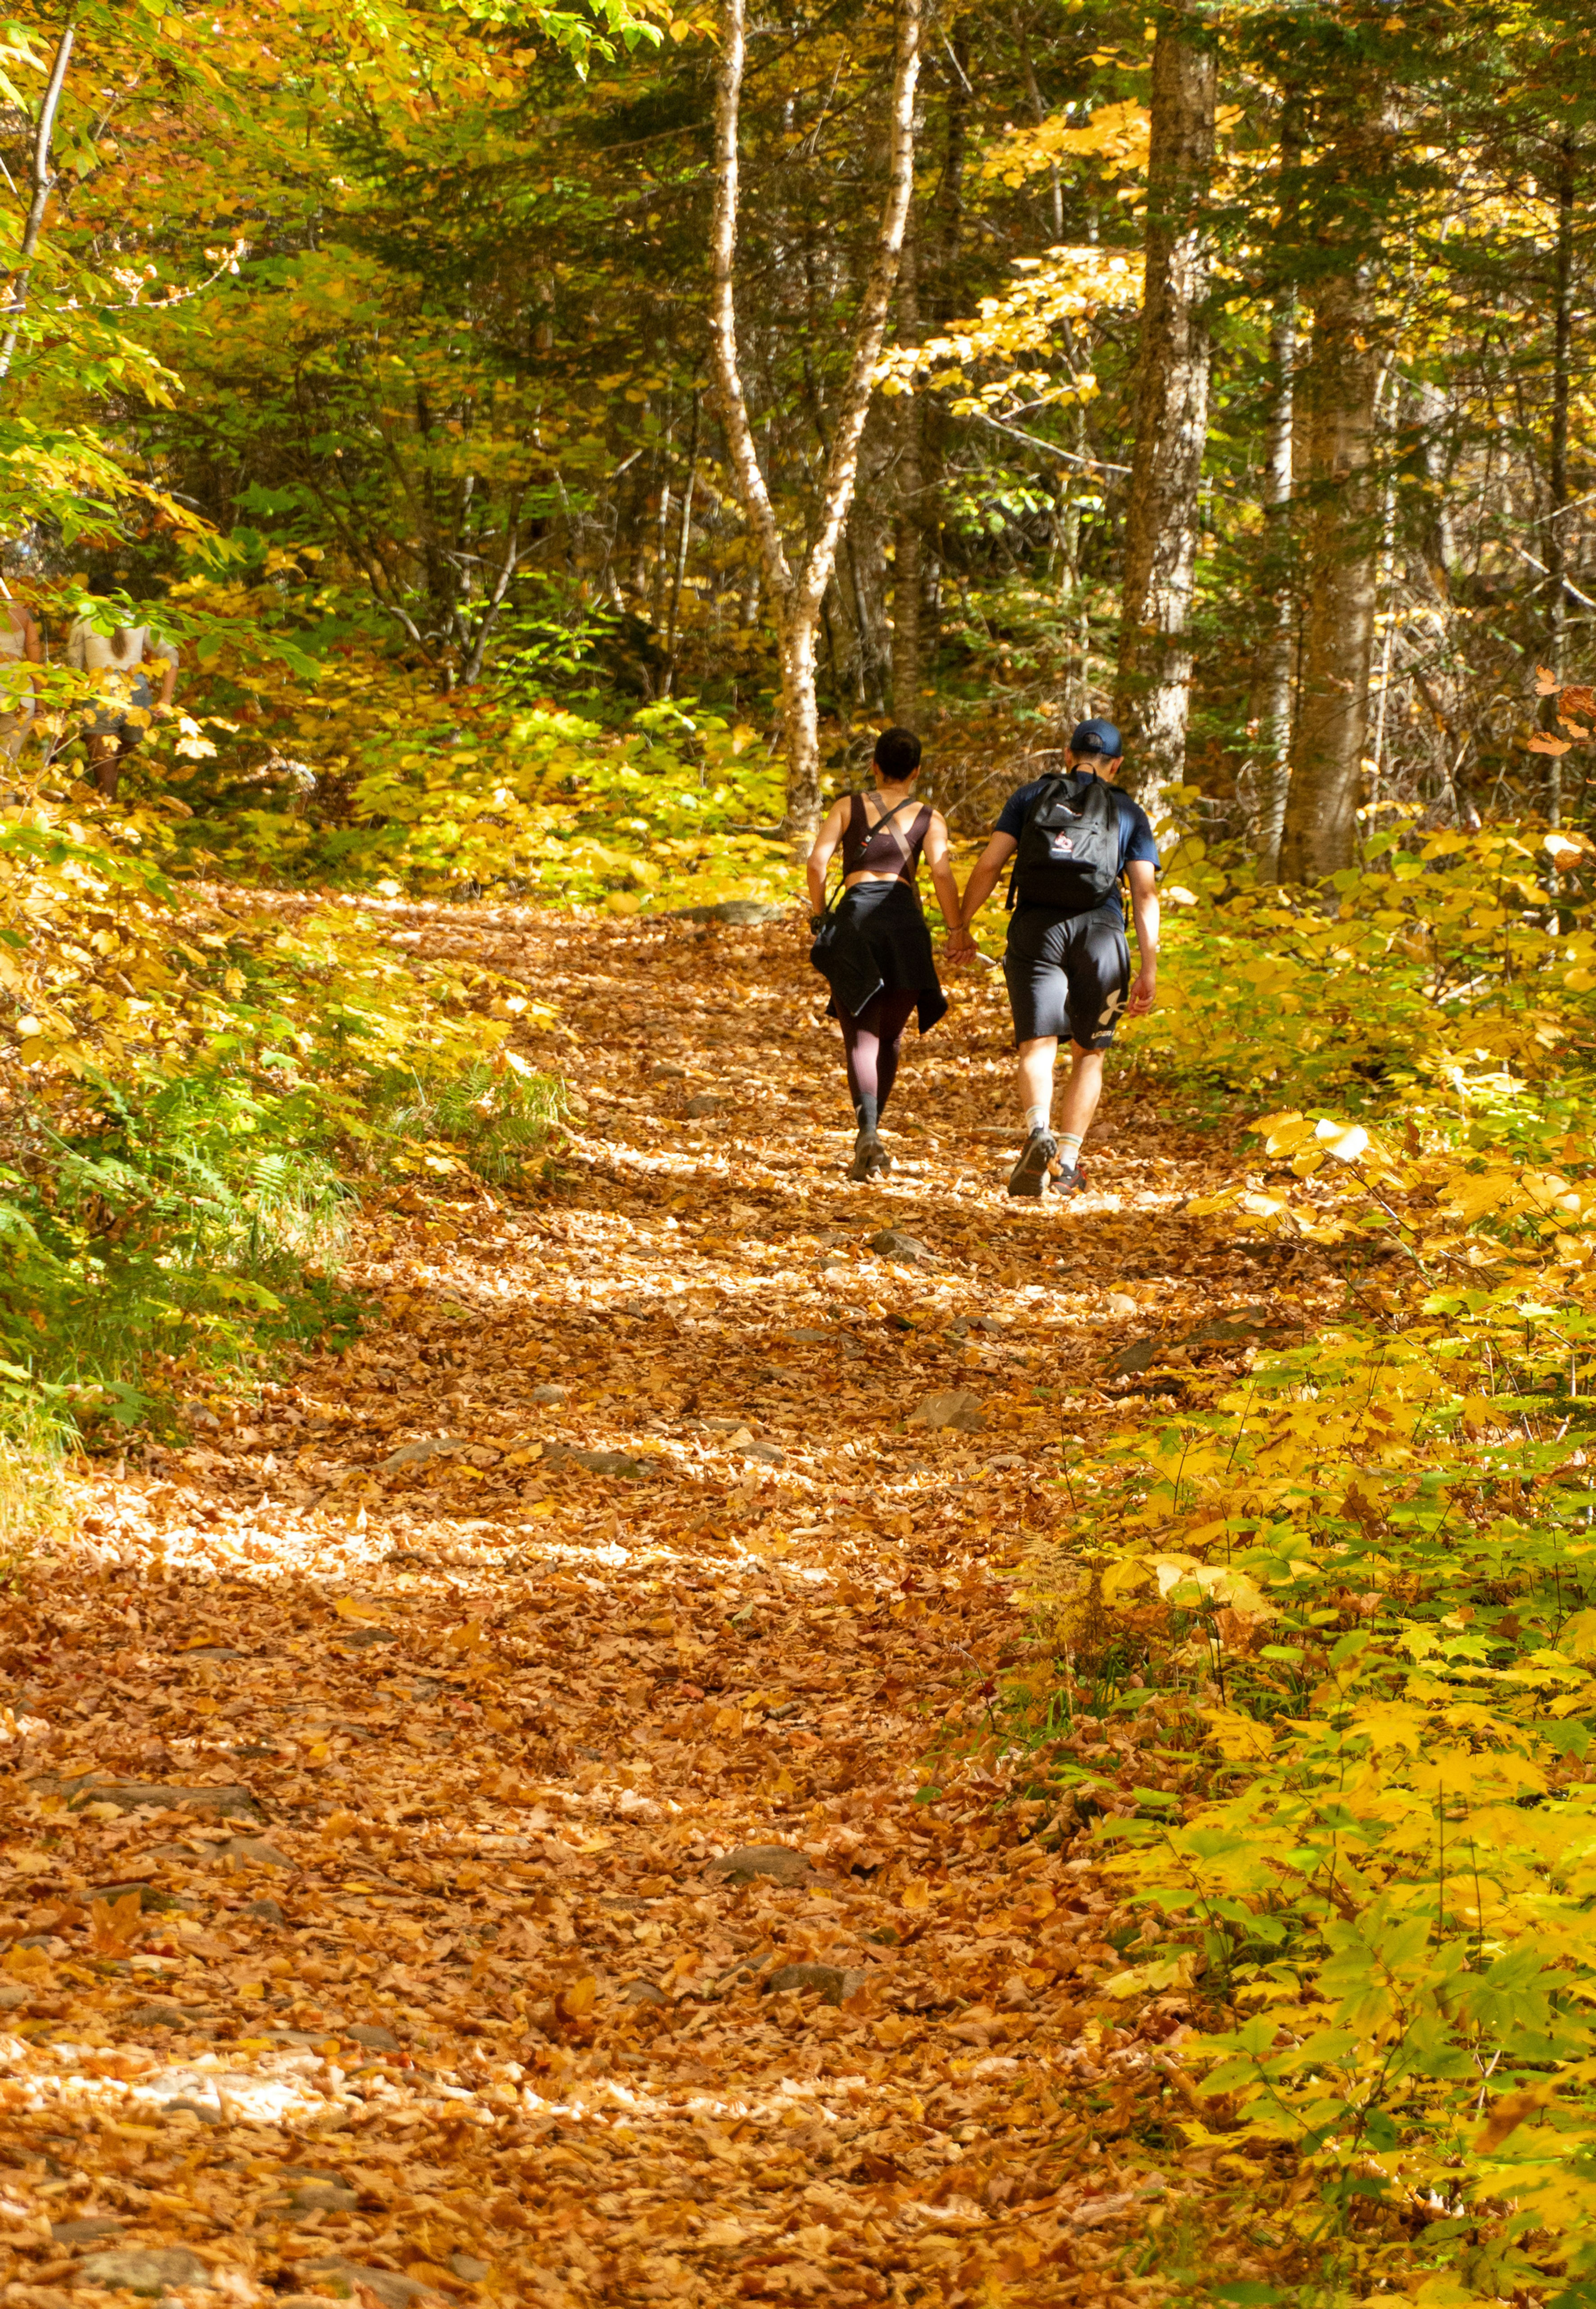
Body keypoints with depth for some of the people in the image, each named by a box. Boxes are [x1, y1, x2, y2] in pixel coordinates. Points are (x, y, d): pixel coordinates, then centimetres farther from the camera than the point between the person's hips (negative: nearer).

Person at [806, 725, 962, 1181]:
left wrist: (818, 915, 11)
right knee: (890, 1037, 17)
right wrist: (956, 929, 1)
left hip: (854, 917, 0)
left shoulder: (849, 806, 12)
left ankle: (868, 1133, -25)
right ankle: (868, 1135, 20)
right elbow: (942, 873, -5)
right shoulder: (930, 818, 10)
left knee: (861, 1038, -3)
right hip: (905, 920, 0)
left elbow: (817, 861, 0)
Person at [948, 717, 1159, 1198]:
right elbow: (1146, 892, 7)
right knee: (1089, 1053, 15)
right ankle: (1068, 1160, 6)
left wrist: (962, 928, 11)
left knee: (1038, 1048, -6)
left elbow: (989, 864, 5)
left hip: (1036, 927, 0)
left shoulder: (1032, 796, 17)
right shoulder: (1129, 814, 17)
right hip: (1100, 930, 0)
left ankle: (1038, 1131, -34)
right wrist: (1149, 968, 4)